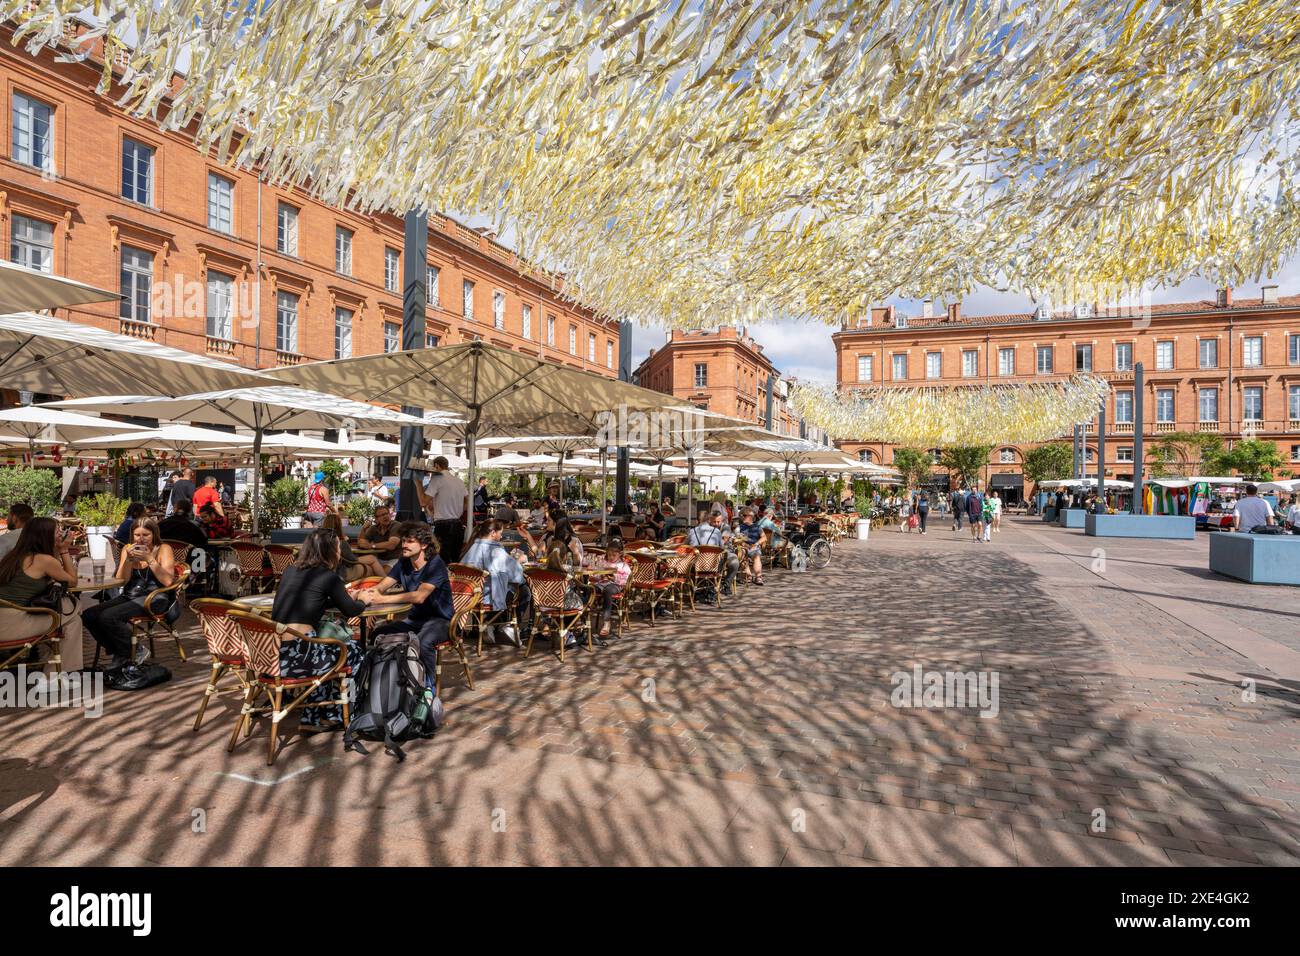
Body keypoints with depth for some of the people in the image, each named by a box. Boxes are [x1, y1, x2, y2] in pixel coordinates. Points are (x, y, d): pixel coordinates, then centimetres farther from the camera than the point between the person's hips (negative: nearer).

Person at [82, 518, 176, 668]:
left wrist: (149, 558, -19)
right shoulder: (127, 549, 12)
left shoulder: (163, 549, -3)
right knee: (88, 615, -12)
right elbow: (120, 580, 4)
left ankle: (137, 651, -3)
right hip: (129, 596, 7)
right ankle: (120, 652, 5)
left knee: (108, 616, -24)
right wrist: (128, 559, -10)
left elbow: (168, 581, -15)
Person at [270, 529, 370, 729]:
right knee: (353, 649, 16)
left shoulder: (290, 571, 14)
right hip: (296, 657, -7)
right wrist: (362, 600, 25)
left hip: (271, 652, 7)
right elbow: (351, 611, 4)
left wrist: (344, 597, 34)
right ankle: (332, 715, 28)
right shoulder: (328, 576, -5)